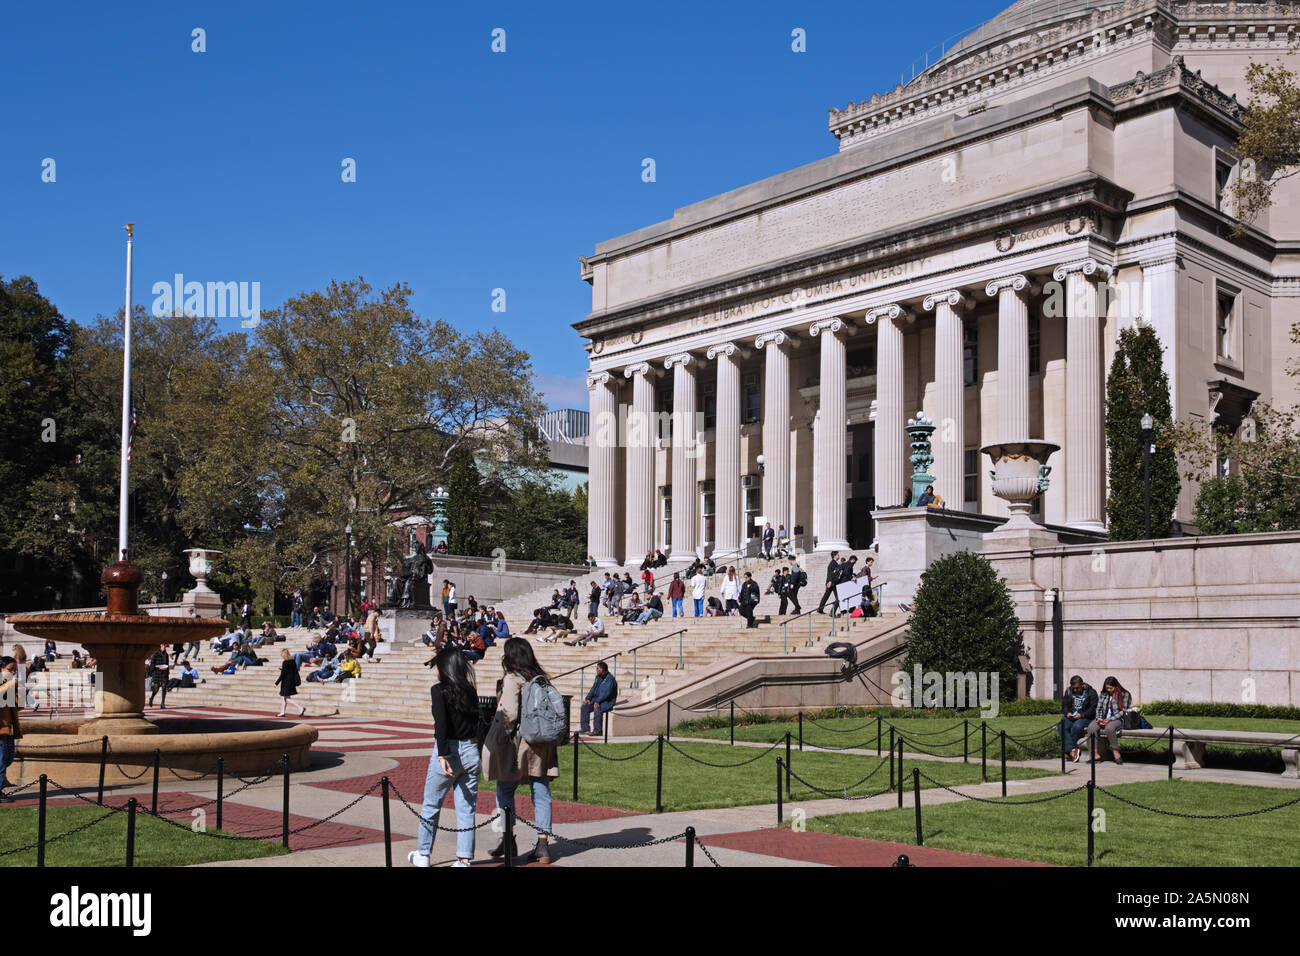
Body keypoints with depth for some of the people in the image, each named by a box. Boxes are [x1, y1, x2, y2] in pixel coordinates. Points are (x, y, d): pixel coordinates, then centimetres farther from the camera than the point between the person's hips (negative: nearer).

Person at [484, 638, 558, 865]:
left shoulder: (512, 678, -10)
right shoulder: (540, 677, 9)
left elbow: (510, 713, -19)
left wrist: (505, 735, -5)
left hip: (519, 744, -5)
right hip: (543, 743, 6)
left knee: (505, 791, 11)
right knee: (541, 793, 6)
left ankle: (508, 840, 12)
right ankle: (543, 844, 5)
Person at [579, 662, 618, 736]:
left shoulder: (609, 678, -17)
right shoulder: (598, 677, 12)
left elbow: (606, 692, -26)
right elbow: (593, 689, 15)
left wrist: (597, 701, -32)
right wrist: (588, 698, 0)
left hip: (608, 702, -9)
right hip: (597, 699, 9)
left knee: (597, 708, -35)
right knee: (585, 707, -8)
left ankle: (597, 731, -28)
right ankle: (584, 728, -4)